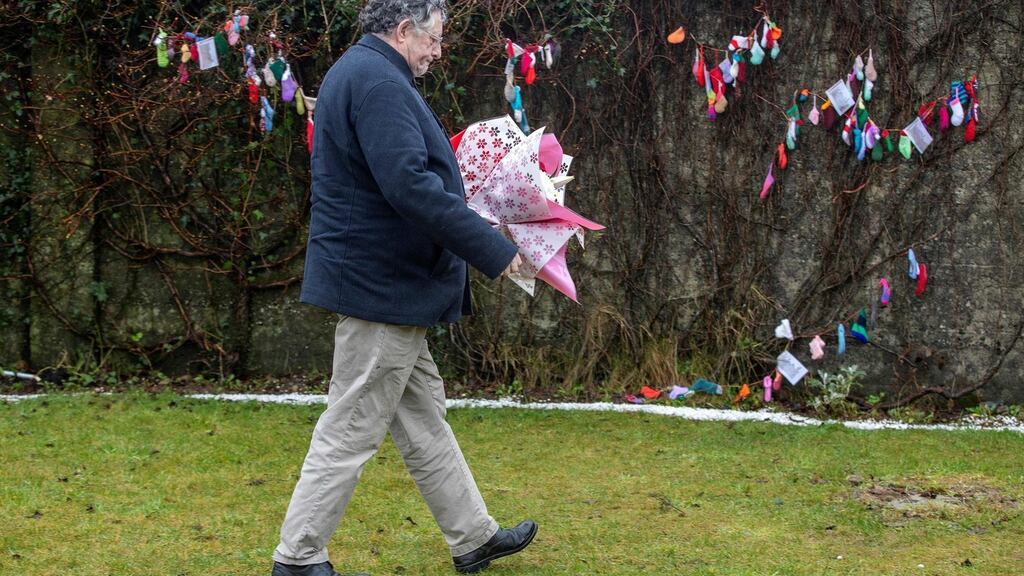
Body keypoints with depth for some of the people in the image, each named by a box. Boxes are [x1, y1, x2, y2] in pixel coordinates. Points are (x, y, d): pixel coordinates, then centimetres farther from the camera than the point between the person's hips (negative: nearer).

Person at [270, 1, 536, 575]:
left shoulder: (362, 72, 15)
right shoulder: (378, 81, -19)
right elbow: (410, 186, -28)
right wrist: (493, 248, -23)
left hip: (388, 284, 11)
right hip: (383, 285, -11)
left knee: (423, 418, 17)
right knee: (352, 431, -2)